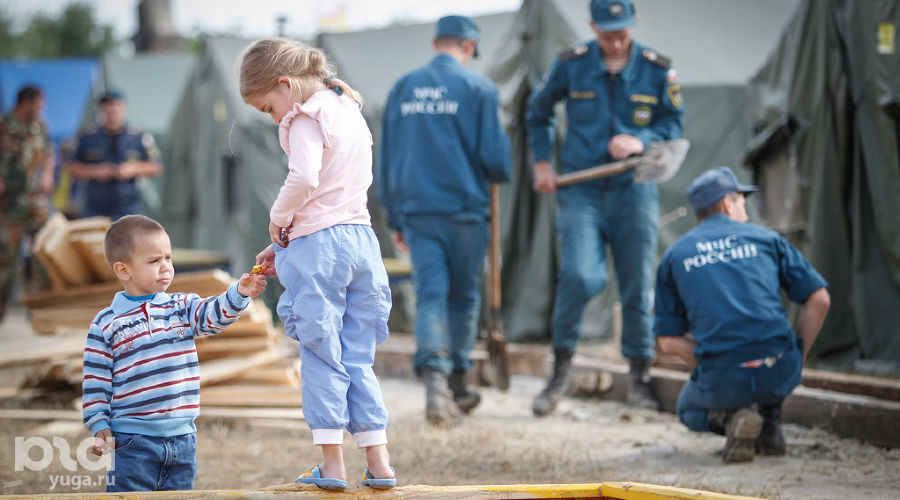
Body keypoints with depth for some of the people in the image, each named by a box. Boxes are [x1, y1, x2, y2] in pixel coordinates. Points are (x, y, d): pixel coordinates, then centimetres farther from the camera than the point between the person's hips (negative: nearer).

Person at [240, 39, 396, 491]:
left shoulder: (306, 118, -10)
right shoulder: (350, 111, 18)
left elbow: (304, 180, -28)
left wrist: (278, 217, -10)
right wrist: (289, 245, 19)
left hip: (319, 244, -8)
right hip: (363, 237, 8)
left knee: (321, 355, 0)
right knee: (359, 356, 11)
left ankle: (332, 464, 0)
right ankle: (378, 462, 9)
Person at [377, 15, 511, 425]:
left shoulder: (403, 88, 10)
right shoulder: (478, 88, -4)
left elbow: (386, 161, 13)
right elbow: (493, 155, -8)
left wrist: (395, 221, 19)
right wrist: (500, 175, 17)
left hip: (415, 210, 3)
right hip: (463, 208, -3)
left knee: (429, 295, -3)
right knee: (463, 297, 12)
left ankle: (434, 381, -23)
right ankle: (457, 385, 21)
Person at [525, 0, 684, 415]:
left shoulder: (657, 70, 0)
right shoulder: (570, 65, 0)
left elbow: (672, 123, 8)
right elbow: (537, 112, 15)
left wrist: (641, 141, -12)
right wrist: (542, 163, 7)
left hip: (633, 190, 1)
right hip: (581, 190, -1)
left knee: (637, 285, 3)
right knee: (579, 277, -18)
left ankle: (640, 377, 16)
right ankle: (561, 371, -2)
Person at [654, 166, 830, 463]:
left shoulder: (674, 256, 13)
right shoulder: (766, 239, 12)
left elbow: (668, 341, 8)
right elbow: (819, 299, 7)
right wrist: (798, 357, 16)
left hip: (722, 382, -1)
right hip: (780, 375, 2)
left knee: (689, 409, 33)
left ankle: (731, 418, -2)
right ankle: (771, 429, 22)